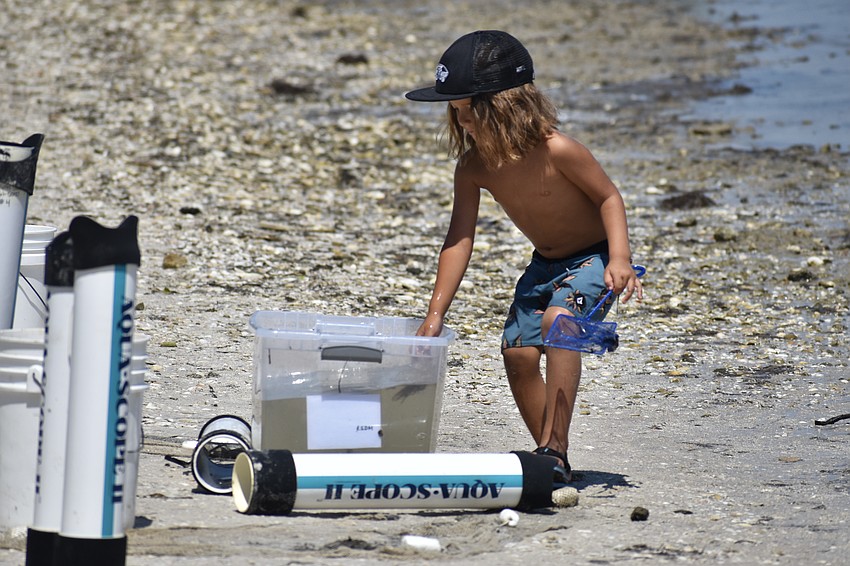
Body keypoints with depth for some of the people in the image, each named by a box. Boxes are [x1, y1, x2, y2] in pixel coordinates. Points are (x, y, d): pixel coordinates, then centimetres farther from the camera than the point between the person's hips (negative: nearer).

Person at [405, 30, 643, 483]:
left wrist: (620, 259, -30)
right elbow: (460, 238, -10)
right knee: (518, 352, -1)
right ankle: (551, 459, 15)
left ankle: (554, 449, -32)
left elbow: (608, 196, -17)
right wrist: (436, 312, -14)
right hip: (546, 262, 7)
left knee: (559, 321, -31)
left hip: (594, 256, -7)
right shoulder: (473, 167, -13)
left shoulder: (556, 151, -29)